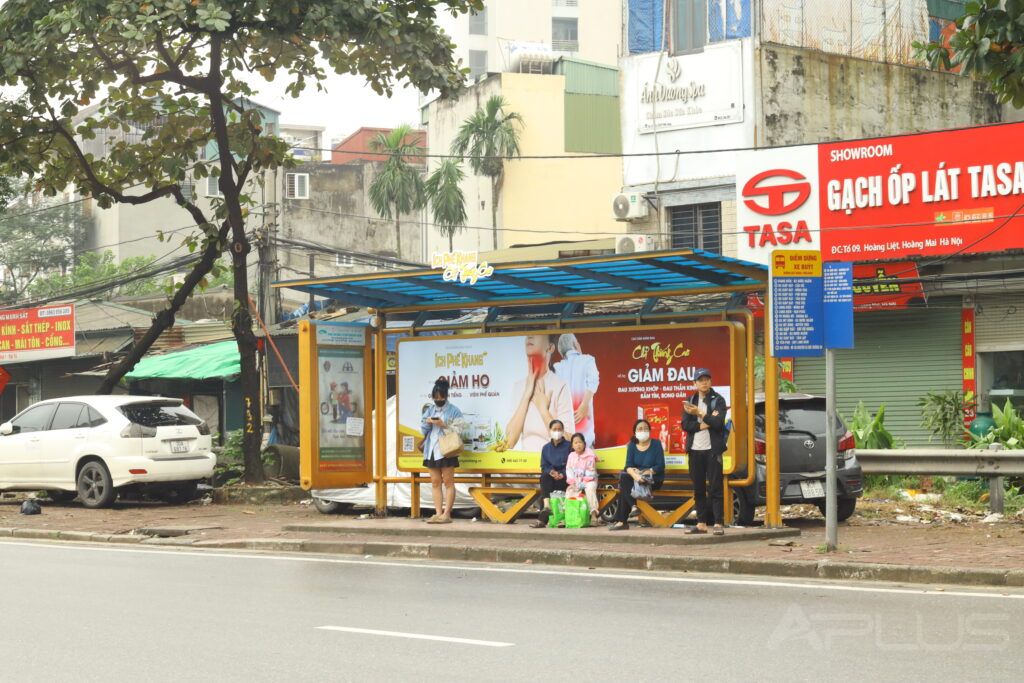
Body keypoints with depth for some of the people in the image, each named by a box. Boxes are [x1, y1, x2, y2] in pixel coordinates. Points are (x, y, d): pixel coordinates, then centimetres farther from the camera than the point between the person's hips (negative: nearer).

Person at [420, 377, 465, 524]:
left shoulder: (453, 411, -3)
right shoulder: (429, 410, 13)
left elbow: (457, 430, -7)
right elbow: (423, 430, 15)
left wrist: (444, 425, -18)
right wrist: (427, 423, -5)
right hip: (431, 450, 6)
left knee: (448, 482, -3)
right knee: (435, 482, 5)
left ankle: (446, 514, -4)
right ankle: (438, 513, 6)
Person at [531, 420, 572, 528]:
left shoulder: (569, 446, 5)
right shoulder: (546, 448, 15)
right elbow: (544, 466, 9)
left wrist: (562, 474, -19)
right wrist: (551, 472, -14)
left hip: (565, 477, -3)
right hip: (550, 477, 3)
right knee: (544, 477, -33)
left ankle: (542, 519, -34)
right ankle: (547, 505, -49)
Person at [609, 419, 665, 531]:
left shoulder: (656, 444, -5)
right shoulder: (632, 445, 5)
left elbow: (660, 466, -10)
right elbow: (628, 466, -6)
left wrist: (645, 473, -22)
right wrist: (635, 474, -29)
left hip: (654, 479, -4)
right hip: (637, 477, 4)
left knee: (624, 487, -27)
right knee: (624, 478, -29)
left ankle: (621, 521, -21)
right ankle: (633, 506, -31)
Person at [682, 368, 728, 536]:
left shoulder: (718, 400, 0)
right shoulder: (690, 401, 11)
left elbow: (718, 423, -14)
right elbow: (685, 425, -1)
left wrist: (699, 414, -17)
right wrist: (705, 423, -13)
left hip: (712, 449, -4)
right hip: (695, 449, 4)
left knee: (715, 487, -7)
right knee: (698, 489, 7)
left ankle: (718, 523, -8)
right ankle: (701, 523, 12)